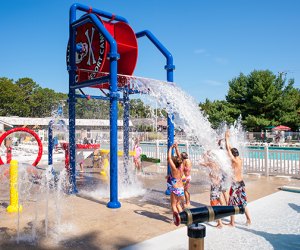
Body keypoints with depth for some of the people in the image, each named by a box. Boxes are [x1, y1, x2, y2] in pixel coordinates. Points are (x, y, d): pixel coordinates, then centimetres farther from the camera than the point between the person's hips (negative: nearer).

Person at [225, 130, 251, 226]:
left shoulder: (235, 161, -18)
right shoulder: (240, 160, 3)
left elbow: (228, 150, -17)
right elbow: (231, 149, 9)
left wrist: (227, 138, -11)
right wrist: (227, 139, 10)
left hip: (235, 184, -8)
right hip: (241, 183, 8)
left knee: (232, 204, 4)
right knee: (243, 203, 19)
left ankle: (232, 223, 12)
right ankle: (248, 219, 26)